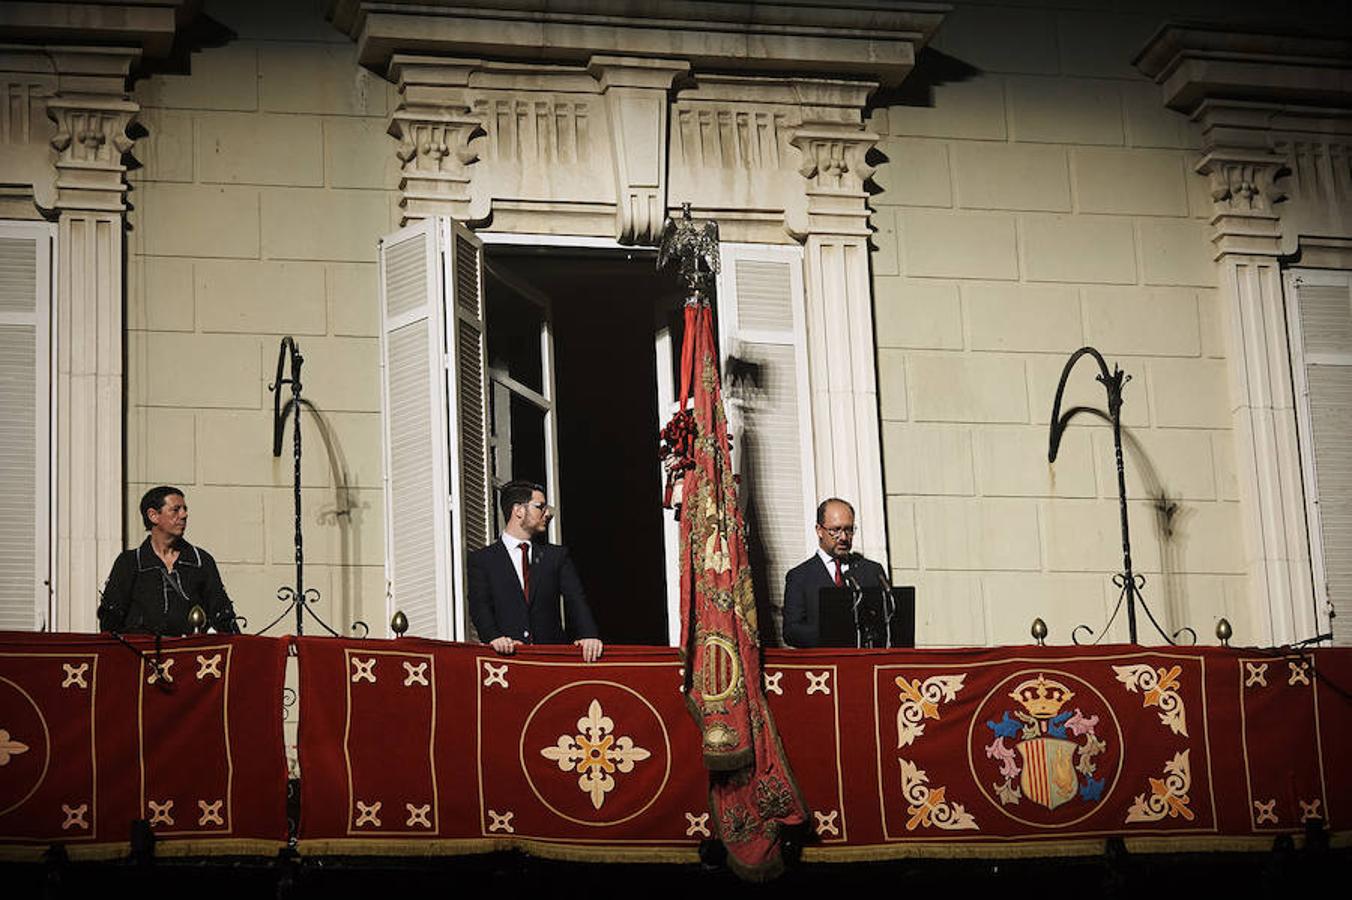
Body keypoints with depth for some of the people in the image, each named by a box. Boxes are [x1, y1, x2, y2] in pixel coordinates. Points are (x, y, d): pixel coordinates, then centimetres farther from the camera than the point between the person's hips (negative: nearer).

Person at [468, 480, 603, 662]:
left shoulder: (557, 555, 18)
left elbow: (575, 599, 6)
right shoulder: (481, 560, 11)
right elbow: (480, 606, -1)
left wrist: (589, 635, -13)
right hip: (507, 655, -2)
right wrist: (494, 638, -21)